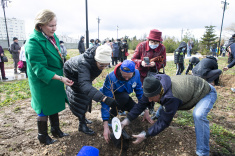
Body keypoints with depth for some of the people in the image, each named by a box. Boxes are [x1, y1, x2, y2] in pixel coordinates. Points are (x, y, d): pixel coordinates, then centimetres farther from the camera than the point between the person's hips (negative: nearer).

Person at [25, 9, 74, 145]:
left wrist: (61, 77, 17)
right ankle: (43, 136, 33)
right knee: (45, 110, 9)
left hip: (55, 79, 8)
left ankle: (56, 130, 40)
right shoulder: (33, 42, -23)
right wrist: (60, 78, -32)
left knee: (54, 106, 20)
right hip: (43, 82, -8)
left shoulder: (53, 36, 3)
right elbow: (39, 69, -26)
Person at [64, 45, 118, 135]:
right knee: (79, 98, -13)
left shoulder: (101, 59, -28)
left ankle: (82, 117, 32)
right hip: (72, 75, -6)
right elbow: (84, 84, -63)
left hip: (86, 74, 7)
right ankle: (82, 124, 1)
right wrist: (104, 98, -75)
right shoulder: (84, 63, -50)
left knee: (87, 96, 13)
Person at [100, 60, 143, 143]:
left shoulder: (136, 73, -22)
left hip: (124, 97, 5)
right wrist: (105, 126, -43)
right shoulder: (111, 79, -38)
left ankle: (121, 108, 18)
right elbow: (105, 101, -39)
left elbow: (139, 90, -7)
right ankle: (111, 116, -11)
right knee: (124, 97, -37)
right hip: (110, 96, -5)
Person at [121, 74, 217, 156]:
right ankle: (157, 117, 36)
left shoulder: (171, 98, -41)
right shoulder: (154, 87, -19)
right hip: (190, 88, 8)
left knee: (198, 115, -33)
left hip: (207, 92, -7)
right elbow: (142, 104, -13)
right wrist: (127, 120, -18)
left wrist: (145, 135, -30)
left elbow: (164, 122, -32)